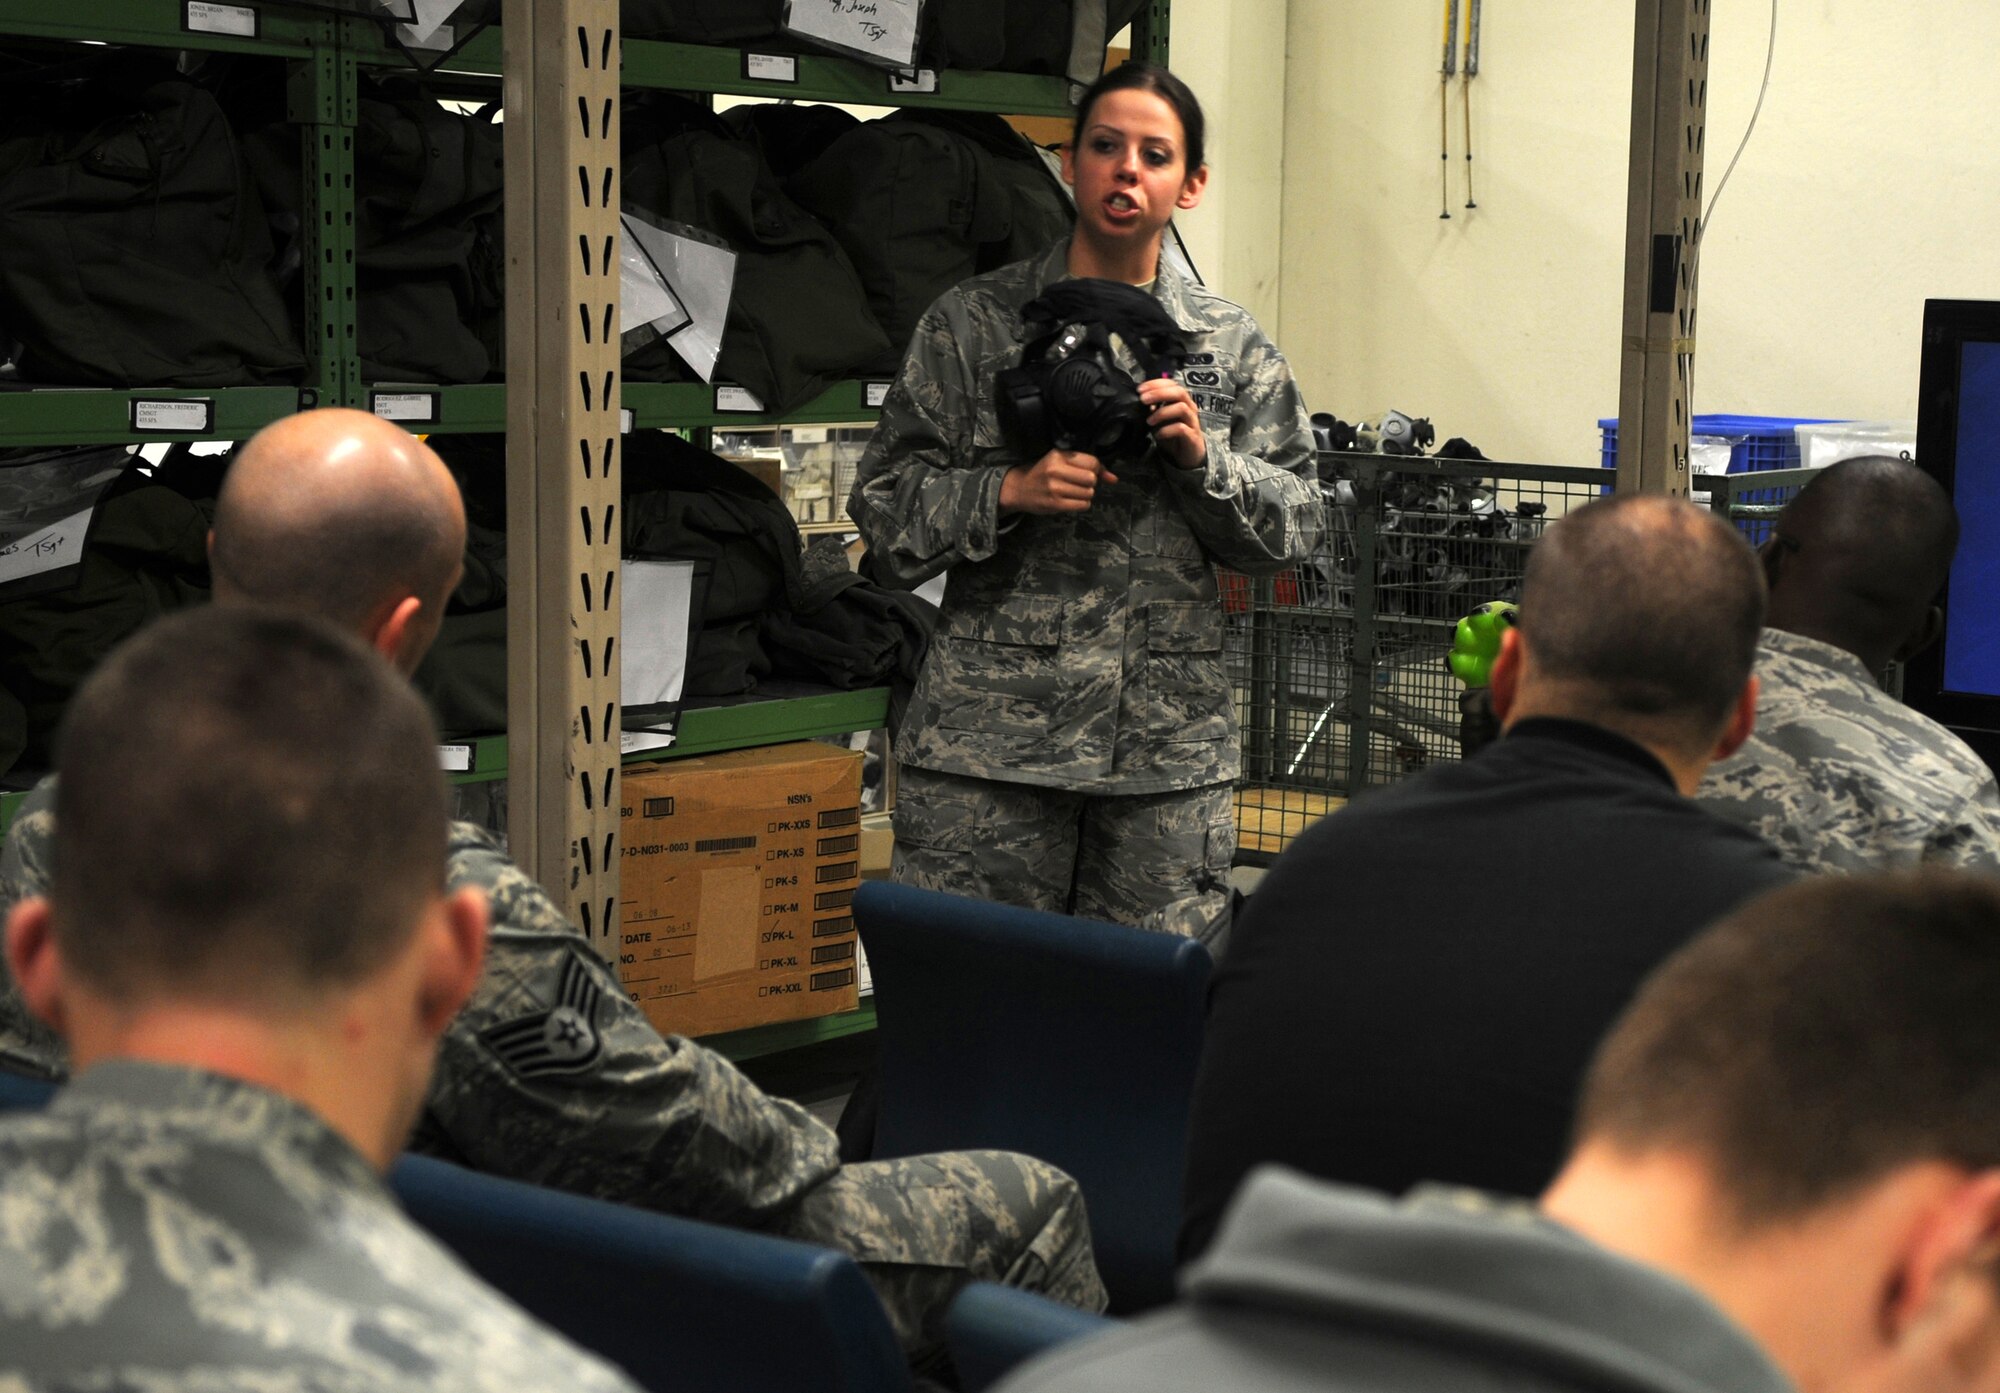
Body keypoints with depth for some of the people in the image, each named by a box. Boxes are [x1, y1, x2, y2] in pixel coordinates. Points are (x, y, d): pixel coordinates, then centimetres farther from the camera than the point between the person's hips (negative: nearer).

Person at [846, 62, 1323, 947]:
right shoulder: (971, 325, 6)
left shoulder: (1234, 349, 11)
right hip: (990, 734, -1)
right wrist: (1008, 493, -12)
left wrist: (1205, 459, -6)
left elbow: (1295, 530, 10)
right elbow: (883, 509, 4)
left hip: (1172, 747, 2)